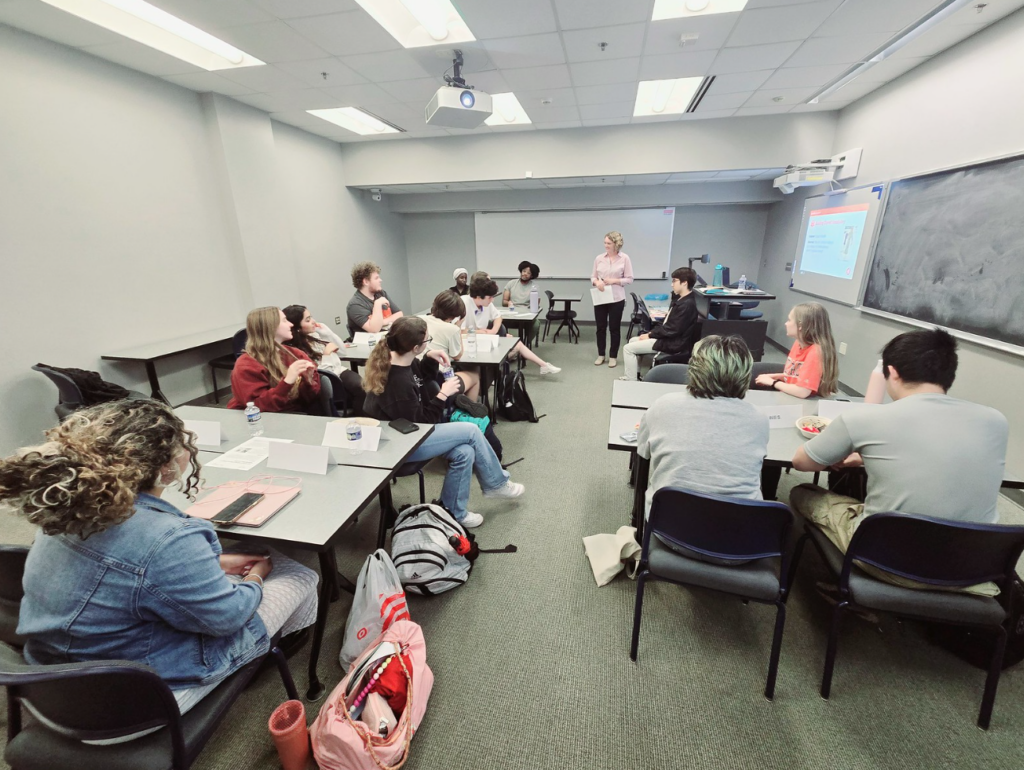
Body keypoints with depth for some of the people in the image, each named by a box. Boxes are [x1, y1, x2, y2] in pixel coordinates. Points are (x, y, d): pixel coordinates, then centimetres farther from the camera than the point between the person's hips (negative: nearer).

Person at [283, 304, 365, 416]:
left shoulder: (314, 334, 7)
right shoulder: (295, 350, -15)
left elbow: (341, 348, 14)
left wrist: (327, 331, 2)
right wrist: (326, 354, -15)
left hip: (340, 370, 6)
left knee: (364, 386, -23)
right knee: (361, 392, -24)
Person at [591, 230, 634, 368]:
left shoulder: (624, 258, -5)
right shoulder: (599, 258, 2)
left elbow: (629, 279, -4)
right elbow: (593, 276, 8)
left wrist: (615, 281, -17)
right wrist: (596, 282, -14)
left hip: (616, 299, -2)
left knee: (615, 328, 6)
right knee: (600, 327, 9)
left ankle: (613, 356, 18)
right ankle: (601, 355, 23)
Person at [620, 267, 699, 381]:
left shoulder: (687, 304, -23)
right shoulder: (681, 300, 11)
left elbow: (673, 330, -24)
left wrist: (650, 335, -14)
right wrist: (652, 332, 2)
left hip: (672, 344, -11)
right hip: (667, 338, 11)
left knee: (628, 348, -13)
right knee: (633, 341, 18)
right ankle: (635, 374, 21)